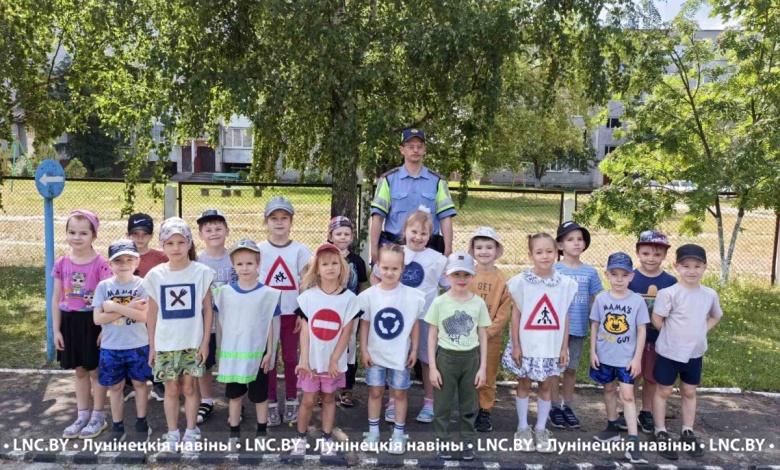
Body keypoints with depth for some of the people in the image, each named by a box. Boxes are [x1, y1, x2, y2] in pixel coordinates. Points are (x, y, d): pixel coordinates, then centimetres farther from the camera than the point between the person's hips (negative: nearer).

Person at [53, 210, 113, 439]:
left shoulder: (100, 263, -12)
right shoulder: (61, 264, 1)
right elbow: (56, 299, 6)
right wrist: (56, 329, 3)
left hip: (93, 322, -4)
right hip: (70, 322, 4)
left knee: (95, 370, 7)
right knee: (79, 371, 15)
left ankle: (98, 417, 20)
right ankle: (82, 416, 27)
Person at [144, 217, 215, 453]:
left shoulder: (201, 272, -6)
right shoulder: (155, 275, -2)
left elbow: (207, 309, -2)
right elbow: (152, 313, 5)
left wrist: (205, 342, -4)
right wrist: (151, 346, 5)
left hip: (193, 343, -1)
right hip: (165, 344, 1)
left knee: (189, 387, 8)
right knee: (172, 389, 10)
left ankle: (191, 432, 22)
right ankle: (172, 433, 23)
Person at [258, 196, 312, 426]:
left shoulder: (300, 250, 1)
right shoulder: (259, 250, 1)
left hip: (291, 313, 0)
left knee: (290, 358, 9)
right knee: (268, 358, 6)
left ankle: (291, 402, 20)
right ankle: (271, 404, 15)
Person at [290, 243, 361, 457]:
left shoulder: (349, 298, -6)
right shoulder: (308, 296, -5)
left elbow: (346, 332, -6)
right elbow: (305, 330, -5)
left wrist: (334, 360, -10)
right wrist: (304, 359, -11)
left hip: (334, 360, 0)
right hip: (312, 359, 0)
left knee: (328, 398, 14)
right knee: (308, 400, 7)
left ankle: (326, 438, 27)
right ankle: (300, 437, 25)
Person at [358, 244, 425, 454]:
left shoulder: (412, 295, -12)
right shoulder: (369, 295, -10)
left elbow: (415, 324, -2)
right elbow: (364, 324, -2)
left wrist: (414, 350, -1)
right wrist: (363, 350, -2)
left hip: (400, 354, -1)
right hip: (375, 354, 1)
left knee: (399, 393, 10)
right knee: (375, 391, 13)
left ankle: (398, 434, 25)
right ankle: (373, 431, 28)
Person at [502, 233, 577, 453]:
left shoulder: (565, 283, -1)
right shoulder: (521, 281, -8)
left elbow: (565, 317, 3)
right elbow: (516, 314, -4)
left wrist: (564, 347, 2)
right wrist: (515, 345, -6)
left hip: (552, 346, 2)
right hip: (527, 345, -2)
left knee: (547, 386, 12)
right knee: (524, 385, 11)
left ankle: (541, 429, 27)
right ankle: (523, 428, 25)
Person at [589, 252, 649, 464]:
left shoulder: (637, 301, -9)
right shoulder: (601, 299, -4)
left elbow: (641, 331, -5)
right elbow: (594, 327, 3)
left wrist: (637, 358, -7)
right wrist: (592, 352, -1)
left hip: (627, 357, -2)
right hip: (604, 356, 3)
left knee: (627, 396, -4)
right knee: (609, 390, 18)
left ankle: (633, 442, -3)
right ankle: (612, 427, 35)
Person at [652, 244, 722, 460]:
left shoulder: (710, 294, -2)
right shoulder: (669, 293, -19)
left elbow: (715, 317, 17)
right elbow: (657, 320, -14)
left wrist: (701, 332, 4)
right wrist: (674, 336, -5)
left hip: (695, 353, 5)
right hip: (669, 352, -5)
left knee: (689, 392, 17)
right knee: (663, 391, 7)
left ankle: (688, 433, 32)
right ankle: (661, 433, 19)